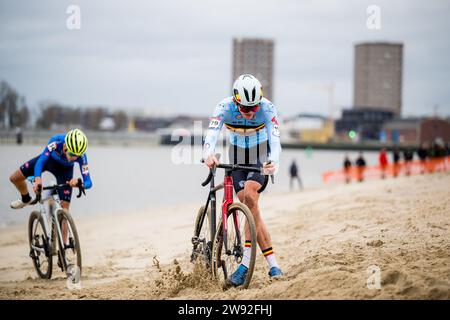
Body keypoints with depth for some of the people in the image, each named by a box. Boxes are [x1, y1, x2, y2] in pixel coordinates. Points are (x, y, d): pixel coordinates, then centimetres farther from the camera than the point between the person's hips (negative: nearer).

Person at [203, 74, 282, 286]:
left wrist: (274, 161, -57)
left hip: (260, 159, -2)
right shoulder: (225, 107, -24)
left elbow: (274, 137, -36)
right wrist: (208, 154, -59)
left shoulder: (267, 108, -25)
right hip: (236, 159, 2)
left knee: (249, 194, -28)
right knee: (252, 208, -11)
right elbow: (212, 133, -38)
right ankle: (273, 264, -6)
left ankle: (246, 262, -26)